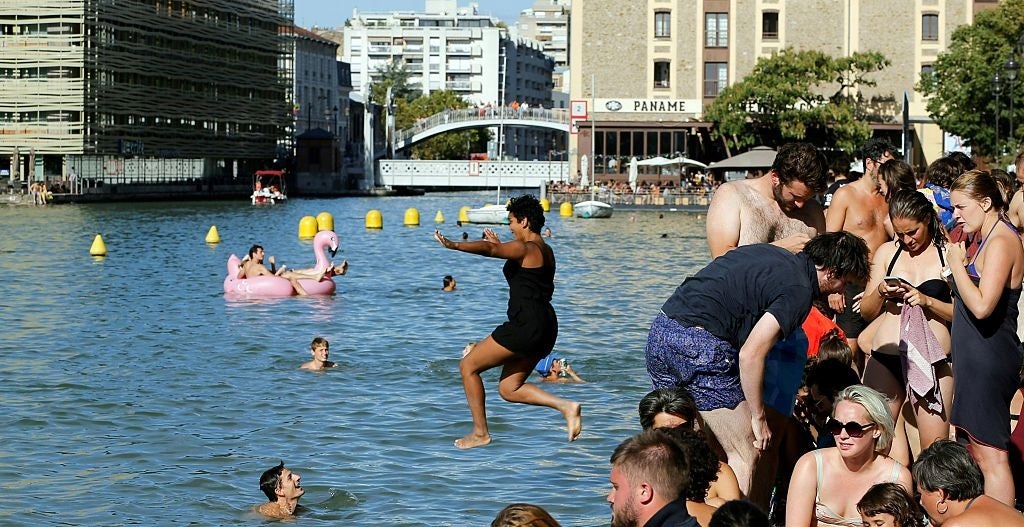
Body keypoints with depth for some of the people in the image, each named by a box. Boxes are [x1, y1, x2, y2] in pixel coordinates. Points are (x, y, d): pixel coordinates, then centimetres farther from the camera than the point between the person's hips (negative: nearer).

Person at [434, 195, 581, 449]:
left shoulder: (525, 249, -11)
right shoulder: (545, 251, 17)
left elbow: (489, 249, -30)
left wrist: (454, 245, -41)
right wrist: (500, 245, 44)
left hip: (526, 324, -10)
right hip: (545, 327, 10)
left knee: (468, 366, 3)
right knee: (508, 389, 17)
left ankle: (480, 433, 6)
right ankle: (565, 406, 2)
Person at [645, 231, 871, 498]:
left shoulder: (771, 253, 18)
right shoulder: (799, 290, -7)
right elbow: (750, 354, -16)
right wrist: (758, 417, -4)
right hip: (701, 344, -9)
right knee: (744, 456, 2)